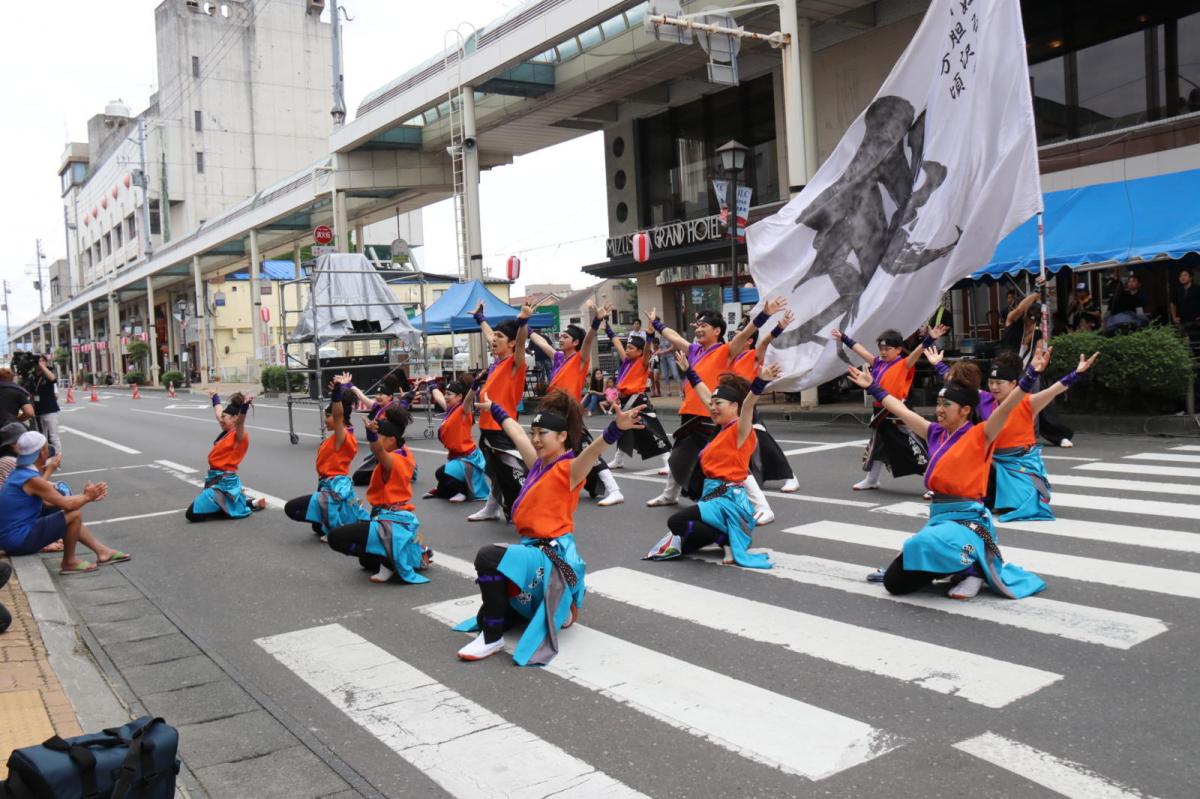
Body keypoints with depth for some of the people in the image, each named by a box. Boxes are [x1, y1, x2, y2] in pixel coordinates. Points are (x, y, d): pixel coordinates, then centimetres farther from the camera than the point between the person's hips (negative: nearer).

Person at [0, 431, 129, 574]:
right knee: (75, 514, -13)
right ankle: (69, 562, 5)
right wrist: (87, 496, 0)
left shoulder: (19, 473, 8)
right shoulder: (32, 479, -22)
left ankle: (102, 551, 23)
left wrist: (85, 497, 10)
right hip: (19, 540, -10)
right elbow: (67, 504, -21)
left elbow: (47, 502, 12)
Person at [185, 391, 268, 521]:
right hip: (219, 480, 10)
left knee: (192, 514, -13)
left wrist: (244, 406, -58)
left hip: (224, 483, -10)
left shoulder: (239, 435, -16)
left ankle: (247, 504, -3)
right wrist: (215, 397, 41)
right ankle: (247, 502, 21)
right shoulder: (227, 432, 8)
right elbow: (218, 413, 26)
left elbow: (240, 423, -39)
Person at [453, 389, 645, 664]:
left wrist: (615, 428, -54)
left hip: (552, 555, -9)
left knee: (489, 556, -32)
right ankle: (560, 607, 31)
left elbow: (593, 449, -34)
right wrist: (493, 409, 40)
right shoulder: (538, 464, 8)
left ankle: (492, 638, -21)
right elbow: (516, 432, 25)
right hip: (533, 548, 9)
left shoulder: (569, 469, -13)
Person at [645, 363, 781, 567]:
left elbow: (748, 405, -30)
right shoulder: (723, 429, 12)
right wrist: (688, 370, 30)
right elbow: (705, 395, 22)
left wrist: (760, 382, -49)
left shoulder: (740, 431, -10)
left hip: (728, 501, -9)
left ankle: (729, 540, -12)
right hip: (714, 497, 9)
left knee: (675, 522, -24)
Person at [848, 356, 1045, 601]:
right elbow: (902, 411, 20)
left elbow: (1007, 407, -22)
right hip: (938, 516, 7)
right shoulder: (936, 433, 11)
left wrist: (1030, 377, -35)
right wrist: (873, 387, 27)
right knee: (894, 582, 2)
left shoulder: (979, 435, -7)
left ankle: (973, 567, -8)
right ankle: (959, 564, 19)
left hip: (968, 520, -7)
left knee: (928, 544, -41)